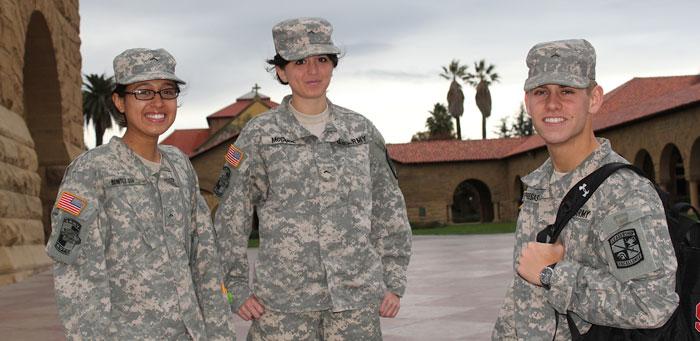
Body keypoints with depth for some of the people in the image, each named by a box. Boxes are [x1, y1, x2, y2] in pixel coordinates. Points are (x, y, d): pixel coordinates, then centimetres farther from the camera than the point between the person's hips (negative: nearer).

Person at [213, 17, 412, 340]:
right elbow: (231, 218, 3)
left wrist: (394, 283, 6)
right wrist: (236, 290, -1)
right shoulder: (259, 135, 0)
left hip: (357, 301, 2)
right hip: (283, 305, -2)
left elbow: (389, 209, 11)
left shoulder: (361, 130, 6)